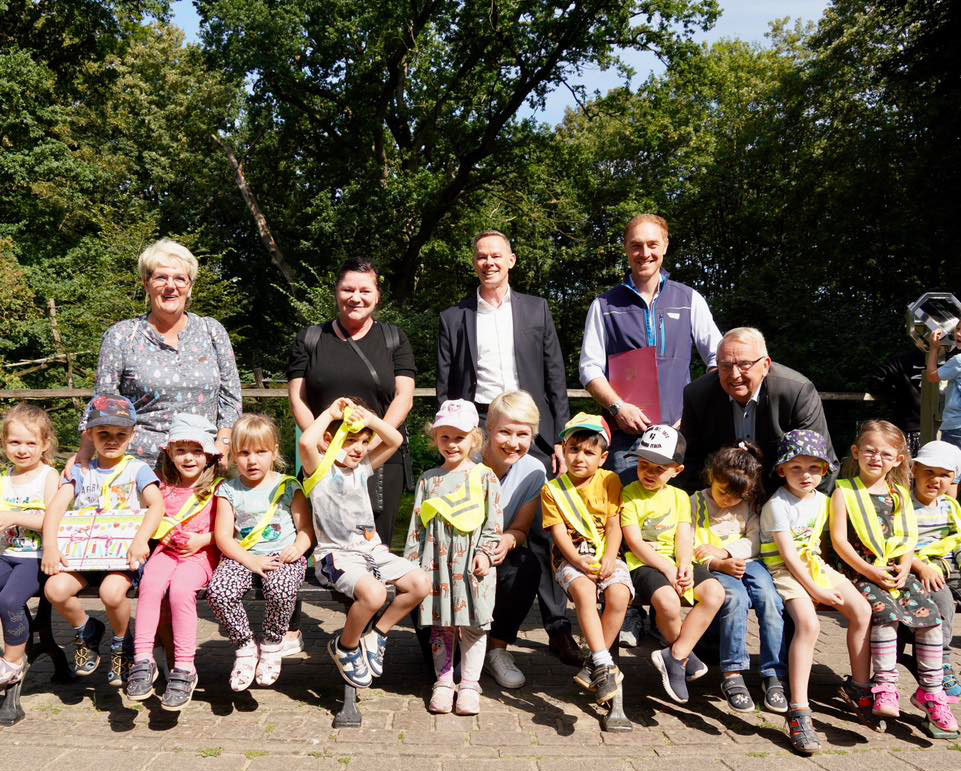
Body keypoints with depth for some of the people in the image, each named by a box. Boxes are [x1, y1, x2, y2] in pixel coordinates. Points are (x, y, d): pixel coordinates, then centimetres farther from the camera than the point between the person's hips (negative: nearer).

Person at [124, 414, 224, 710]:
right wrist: (157, 528, 2)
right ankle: (143, 660, -24)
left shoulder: (217, 488, 2)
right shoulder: (165, 488, 14)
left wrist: (204, 539, -12)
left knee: (181, 588, -31)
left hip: (201, 553, -4)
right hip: (167, 550, 4)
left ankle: (184, 669, -23)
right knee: (149, 583, -27)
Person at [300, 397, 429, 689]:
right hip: (336, 553, -7)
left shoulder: (362, 467, 14)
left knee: (420, 583, -8)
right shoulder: (319, 470, -5)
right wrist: (331, 413, -14)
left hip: (372, 549, 7)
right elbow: (306, 443, -26)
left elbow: (395, 440, 8)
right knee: (373, 593, -32)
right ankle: (345, 646, -1)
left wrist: (368, 417, -4)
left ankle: (375, 635, 11)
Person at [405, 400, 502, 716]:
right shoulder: (428, 479, 10)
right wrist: (412, 562, 5)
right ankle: (443, 681, 19)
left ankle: (469, 683, 14)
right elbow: (417, 524, 10)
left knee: (473, 622, 2)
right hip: (436, 557, 2)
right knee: (440, 623, 7)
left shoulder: (484, 476, 2)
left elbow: (494, 521, 0)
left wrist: (485, 551, -11)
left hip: (471, 559, -2)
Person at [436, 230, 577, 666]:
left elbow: (555, 377, 8)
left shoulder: (536, 310, 11)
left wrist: (559, 437, 2)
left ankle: (557, 627, 4)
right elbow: (445, 389, 9)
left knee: (542, 531, -2)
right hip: (476, 429, 0)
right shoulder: (453, 318, 10)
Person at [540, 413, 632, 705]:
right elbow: (559, 533, -5)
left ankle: (594, 662, -10)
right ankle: (604, 664, -28)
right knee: (584, 591, -33)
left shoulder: (610, 481, 5)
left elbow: (614, 526, 1)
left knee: (619, 594, -27)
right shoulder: (553, 489, 1)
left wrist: (608, 560, -14)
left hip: (606, 555, 2)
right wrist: (579, 561, -21)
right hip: (571, 559, -1)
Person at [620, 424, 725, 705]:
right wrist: (666, 568, -18)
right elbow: (635, 543, -10)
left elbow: (684, 538, 4)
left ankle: (674, 656, -13)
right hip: (643, 564, -5)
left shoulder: (679, 496, 13)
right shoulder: (629, 494, -3)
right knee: (667, 601, -33)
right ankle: (684, 653, -2)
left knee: (715, 592, -19)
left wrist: (684, 566, -17)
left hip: (675, 561, 6)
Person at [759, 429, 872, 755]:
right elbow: (788, 555, -16)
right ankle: (798, 710, -28)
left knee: (862, 611, -6)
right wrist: (815, 591, -17)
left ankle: (859, 685, 14)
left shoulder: (822, 500, 10)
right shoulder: (777, 505, -13)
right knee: (808, 623, -29)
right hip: (785, 571, -7)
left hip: (815, 567, 8)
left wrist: (822, 579, 6)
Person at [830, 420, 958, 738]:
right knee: (886, 613, -28)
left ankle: (930, 691, -2)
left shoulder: (900, 494, 15)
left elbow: (908, 538, 13)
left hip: (897, 572, 5)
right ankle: (885, 688, -22)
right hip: (862, 572, -5)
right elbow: (839, 539, -7)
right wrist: (869, 571, -14)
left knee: (930, 615, -13)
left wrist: (905, 567, -6)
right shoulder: (844, 492, -1)